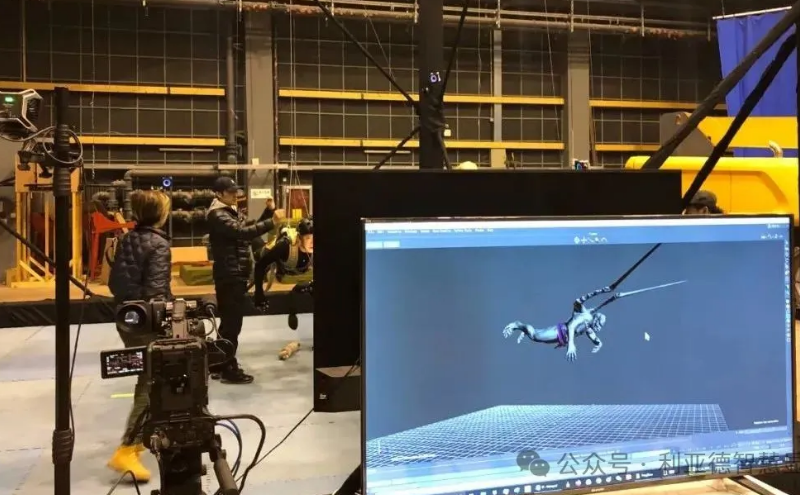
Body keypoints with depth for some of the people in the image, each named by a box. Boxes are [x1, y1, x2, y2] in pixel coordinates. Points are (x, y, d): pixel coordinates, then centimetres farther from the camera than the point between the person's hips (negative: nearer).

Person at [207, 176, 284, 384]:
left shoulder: (232, 211, 17)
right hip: (229, 276, -10)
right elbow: (242, 232, -30)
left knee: (230, 321, 16)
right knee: (231, 323, -6)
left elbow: (248, 226, 16)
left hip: (236, 274, 10)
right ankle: (229, 370, 0)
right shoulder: (218, 215, -16)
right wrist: (271, 222, -35)